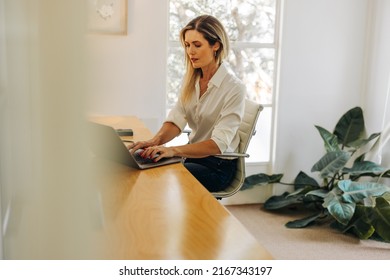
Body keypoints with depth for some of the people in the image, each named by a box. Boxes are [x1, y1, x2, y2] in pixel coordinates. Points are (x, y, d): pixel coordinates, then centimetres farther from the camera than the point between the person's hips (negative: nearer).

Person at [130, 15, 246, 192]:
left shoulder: (234, 88, -17)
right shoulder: (190, 80, 3)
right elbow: (176, 120, -5)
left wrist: (174, 150, -36)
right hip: (193, 154, 5)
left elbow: (218, 143, -23)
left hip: (218, 165, -5)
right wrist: (155, 141, -26)